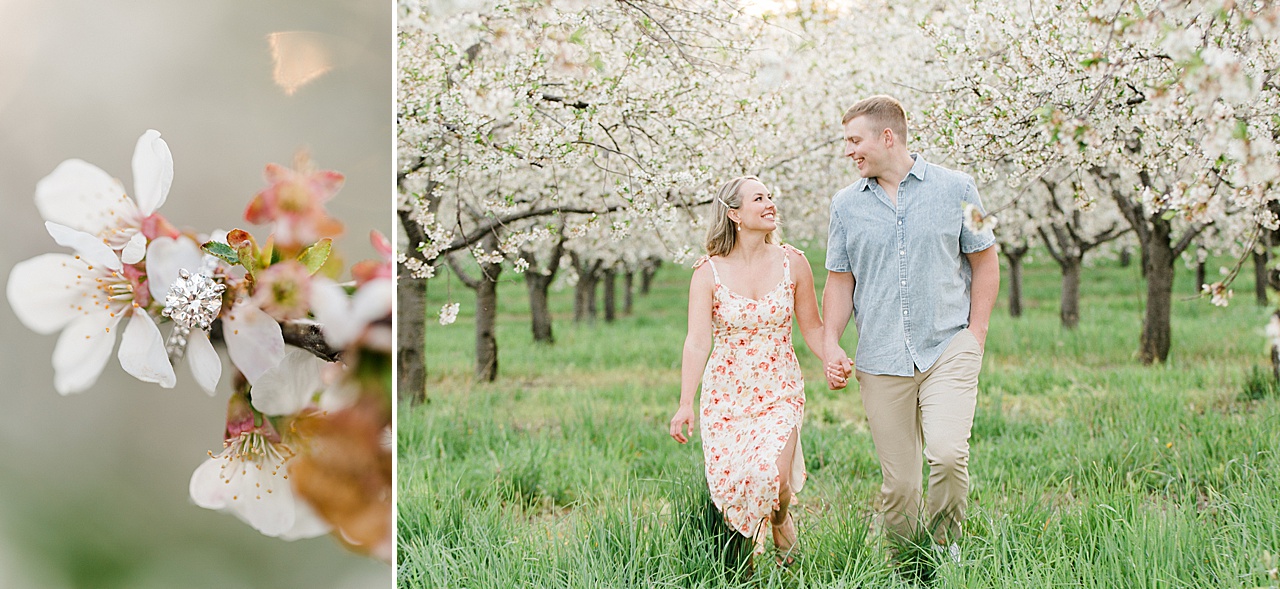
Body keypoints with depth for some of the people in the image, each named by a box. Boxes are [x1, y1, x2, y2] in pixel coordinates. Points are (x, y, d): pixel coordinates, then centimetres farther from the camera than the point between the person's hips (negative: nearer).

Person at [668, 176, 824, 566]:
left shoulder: (792, 263, 0)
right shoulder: (708, 272, -5)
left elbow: (812, 326, 10)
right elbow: (697, 341, -12)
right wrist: (686, 403, -22)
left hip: (780, 391, 0)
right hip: (726, 393, 0)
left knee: (771, 476, -21)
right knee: (731, 485, -7)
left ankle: (781, 519, 17)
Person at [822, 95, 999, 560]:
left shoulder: (955, 189, 4)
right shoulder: (846, 204, 9)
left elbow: (985, 263, 9)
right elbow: (840, 280, 13)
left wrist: (975, 336, 2)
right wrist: (830, 344, 0)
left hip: (948, 348, -2)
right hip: (881, 361, 2)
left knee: (947, 453, -21)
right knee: (898, 483, 1)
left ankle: (945, 546, 3)